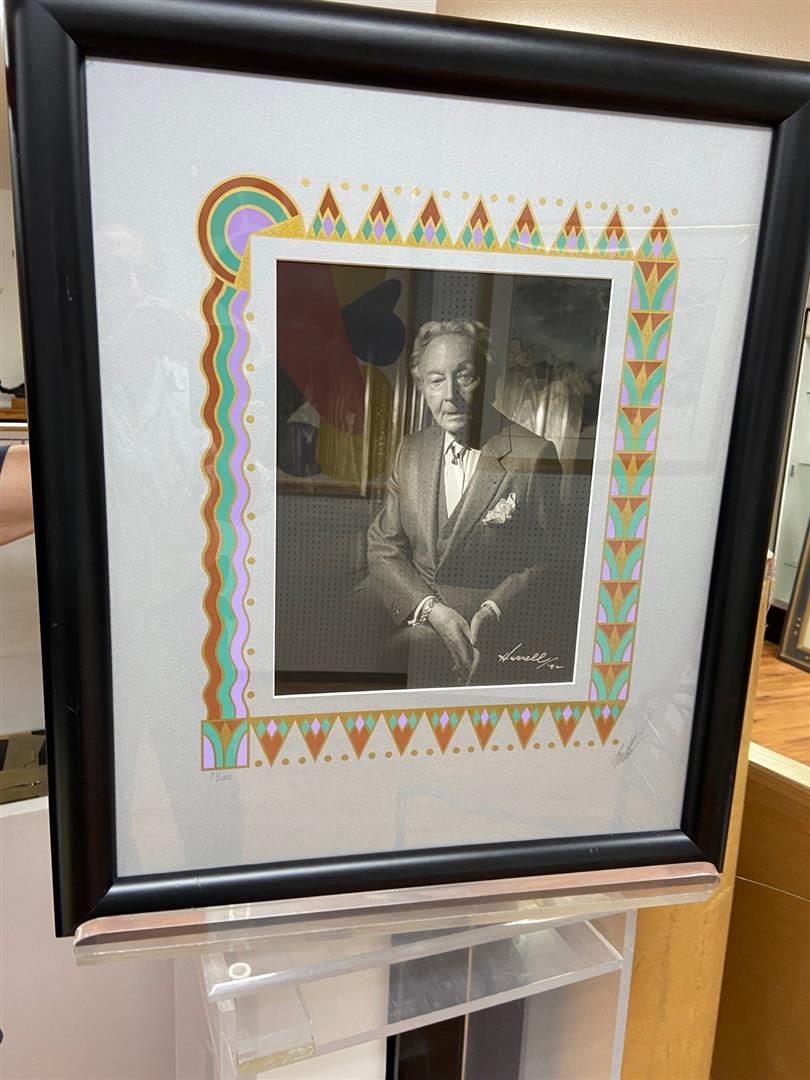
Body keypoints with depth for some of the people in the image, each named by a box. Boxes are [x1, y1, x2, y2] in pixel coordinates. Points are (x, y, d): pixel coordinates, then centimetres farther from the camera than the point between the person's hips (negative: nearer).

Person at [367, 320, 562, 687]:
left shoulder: (533, 456, -8)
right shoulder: (411, 450, 8)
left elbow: (543, 559, -2)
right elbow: (383, 546, 4)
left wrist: (492, 611, -19)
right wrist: (434, 610, -12)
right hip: (410, 626, 4)